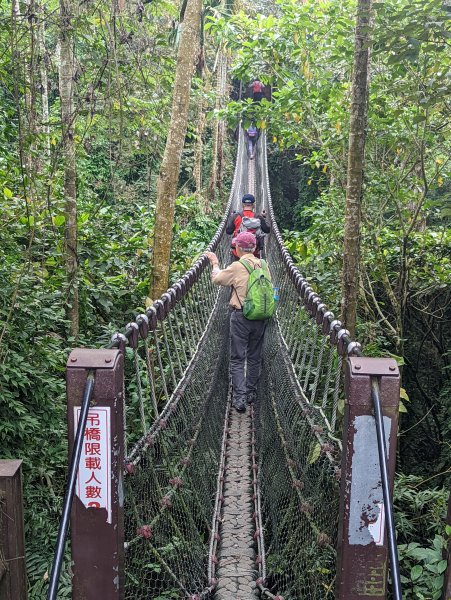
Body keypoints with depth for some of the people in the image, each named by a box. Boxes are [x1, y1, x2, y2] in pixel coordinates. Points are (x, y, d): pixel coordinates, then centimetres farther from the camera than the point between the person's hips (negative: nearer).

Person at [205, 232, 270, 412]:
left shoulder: (237, 267, -13)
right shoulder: (263, 265, -1)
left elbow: (217, 279, 1)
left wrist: (215, 263, 17)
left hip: (241, 316, -4)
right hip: (261, 316, 5)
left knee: (237, 358, 3)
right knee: (254, 357, 16)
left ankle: (239, 397, -4)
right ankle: (251, 393, 26)